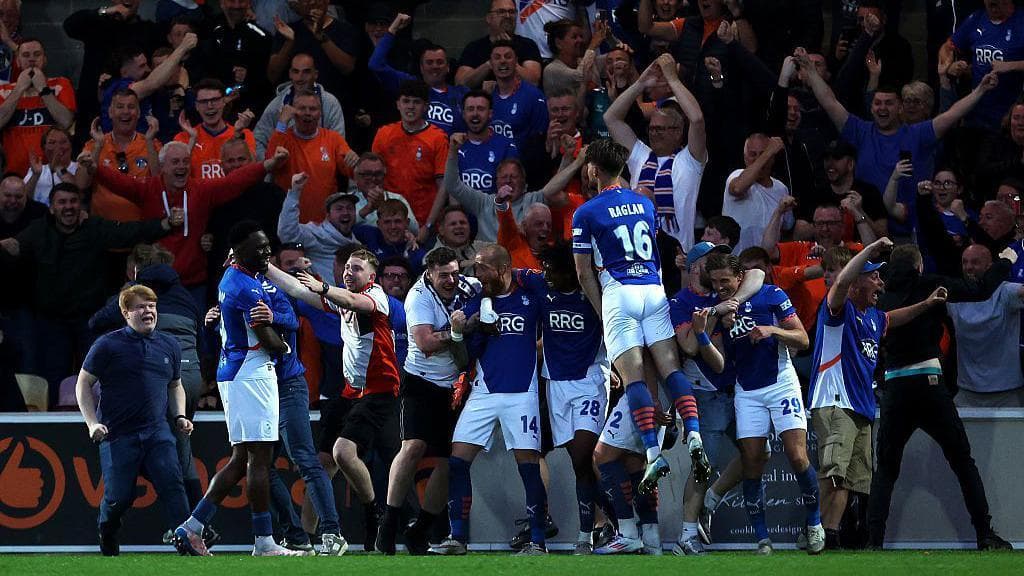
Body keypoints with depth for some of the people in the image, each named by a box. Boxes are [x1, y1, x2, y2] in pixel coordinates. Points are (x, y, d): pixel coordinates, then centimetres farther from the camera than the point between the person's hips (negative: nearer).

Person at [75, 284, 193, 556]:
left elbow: (175, 385, 28)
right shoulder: (108, 345, -1)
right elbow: (83, 384, 4)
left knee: (172, 483, -17)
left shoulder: (169, 345, 13)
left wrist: (180, 416, 12)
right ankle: (107, 541, 26)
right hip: (117, 434, -3)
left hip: (157, 432, 3)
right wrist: (93, 423, -5)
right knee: (119, 496, -4)